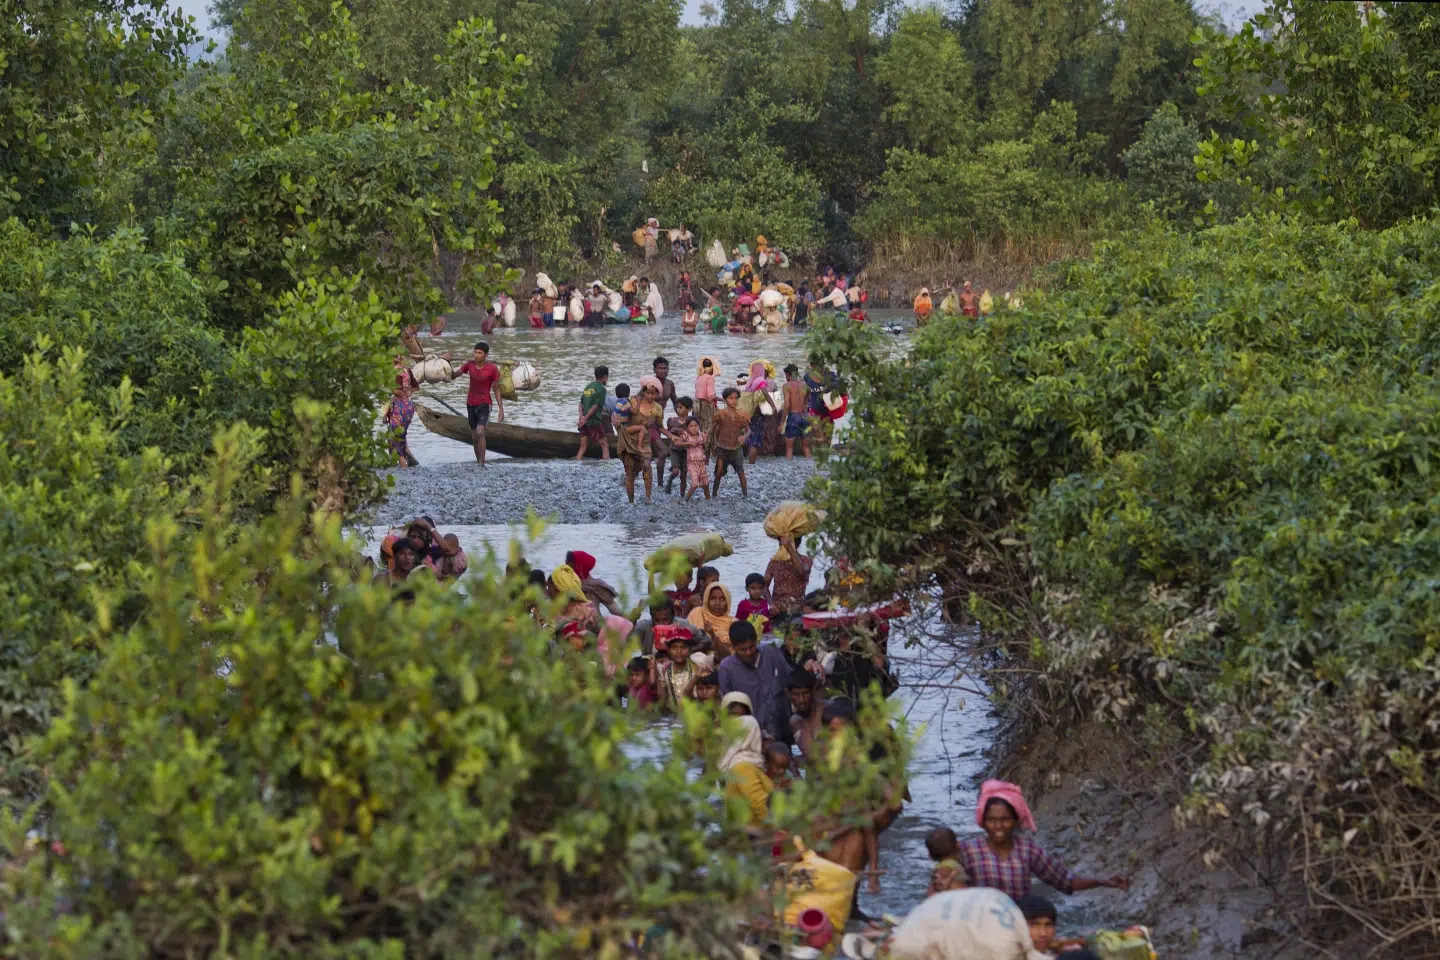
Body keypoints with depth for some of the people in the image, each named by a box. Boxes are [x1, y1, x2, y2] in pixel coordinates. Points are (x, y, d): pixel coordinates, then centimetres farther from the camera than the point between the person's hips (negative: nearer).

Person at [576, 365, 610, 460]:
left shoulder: (588, 386, 15)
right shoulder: (601, 389, -6)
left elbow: (581, 403, 8)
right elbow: (595, 406, -12)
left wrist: (582, 416, -5)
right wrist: (585, 418, -11)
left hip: (584, 422, 6)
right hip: (595, 421, -6)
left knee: (582, 448, 8)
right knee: (605, 445, -2)